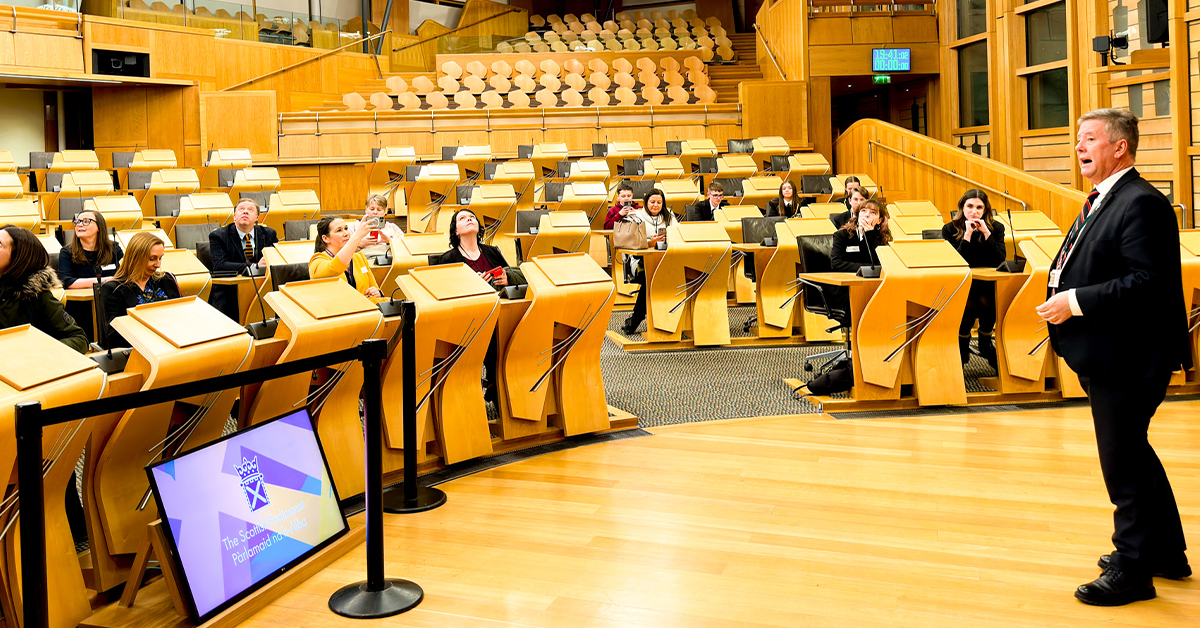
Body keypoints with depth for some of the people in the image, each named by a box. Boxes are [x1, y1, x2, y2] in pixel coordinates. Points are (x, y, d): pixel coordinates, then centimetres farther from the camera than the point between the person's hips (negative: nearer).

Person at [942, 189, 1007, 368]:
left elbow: (1000, 260, -10)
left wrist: (986, 233, -17)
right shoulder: (950, 229, -2)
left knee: (986, 301, -31)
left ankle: (985, 343, 0)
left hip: (987, 282, 1)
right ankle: (963, 345, -1)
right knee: (968, 304, -32)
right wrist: (967, 235, -20)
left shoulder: (996, 228, 2)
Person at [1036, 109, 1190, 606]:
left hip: (1127, 359, -11)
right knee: (1134, 455, 21)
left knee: (1124, 464, 0)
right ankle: (1165, 551, 36)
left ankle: (1132, 570, 13)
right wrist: (1061, 292, 4)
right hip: (1110, 357, 11)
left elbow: (1147, 282, -26)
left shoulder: (1141, 203, -18)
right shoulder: (1101, 202, 15)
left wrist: (1076, 302, -23)